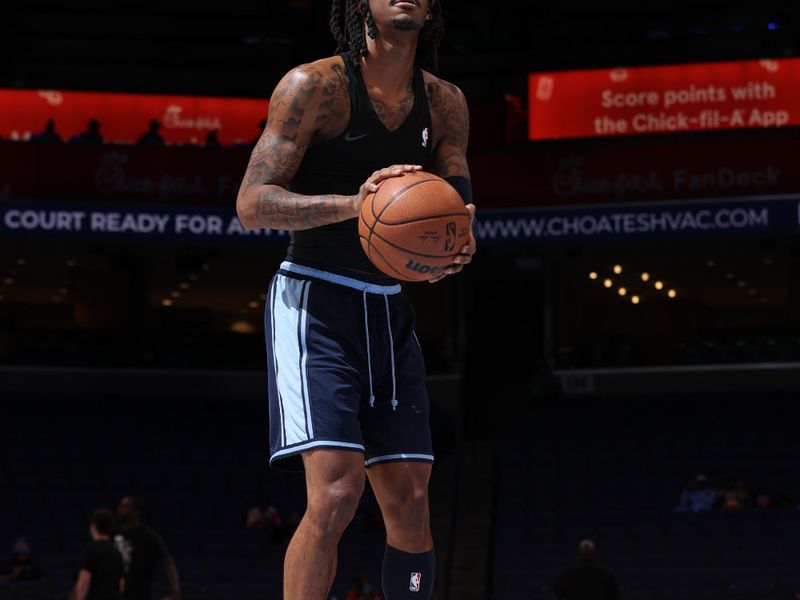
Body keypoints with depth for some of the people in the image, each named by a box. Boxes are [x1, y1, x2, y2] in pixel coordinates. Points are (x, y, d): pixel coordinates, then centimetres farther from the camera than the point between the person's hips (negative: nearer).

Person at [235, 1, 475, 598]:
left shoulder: (445, 104, 8)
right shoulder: (314, 85, -10)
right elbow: (252, 203, -15)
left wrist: (459, 246, -15)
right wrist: (351, 202, -30)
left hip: (389, 312, 6)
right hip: (314, 305, -6)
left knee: (410, 503, 4)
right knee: (336, 491, -19)